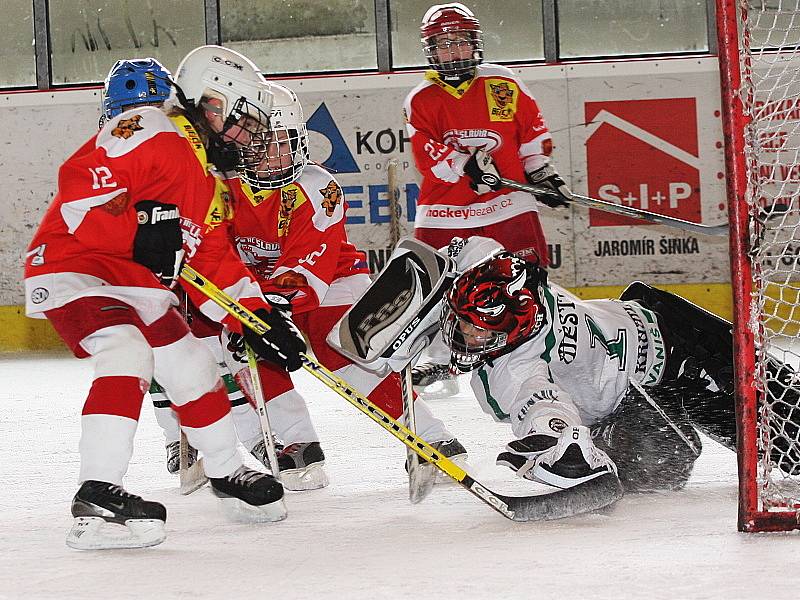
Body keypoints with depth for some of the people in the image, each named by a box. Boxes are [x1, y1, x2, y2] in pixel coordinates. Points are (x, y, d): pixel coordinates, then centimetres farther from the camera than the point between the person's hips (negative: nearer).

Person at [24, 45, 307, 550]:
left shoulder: (210, 187, 16)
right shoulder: (152, 134, -16)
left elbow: (216, 264, 17)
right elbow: (79, 180, -27)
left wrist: (260, 319, 6)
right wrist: (138, 229, -35)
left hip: (138, 285, 10)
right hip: (70, 266, -10)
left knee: (193, 369, 15)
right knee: (128, 355, -30)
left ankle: (227, 472, 38)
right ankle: (97, 499, -35)